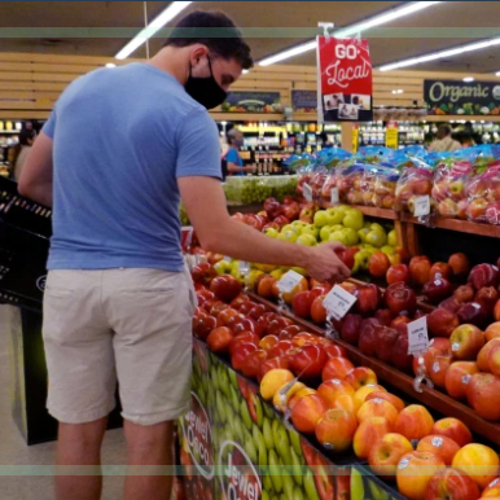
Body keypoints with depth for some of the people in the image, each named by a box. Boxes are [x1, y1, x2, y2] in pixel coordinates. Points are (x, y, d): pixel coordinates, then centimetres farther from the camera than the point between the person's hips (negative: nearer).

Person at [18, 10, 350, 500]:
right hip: (148, 285, -5)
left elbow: (29, 183, 16)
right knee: (149, 432, 10)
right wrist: (308, 257, -9)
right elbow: (216, 234, -18)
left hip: (69, 280, 5)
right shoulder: (188, 117, -10)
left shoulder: (79, 87, 9)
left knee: (78, 428, 14)